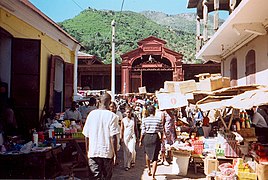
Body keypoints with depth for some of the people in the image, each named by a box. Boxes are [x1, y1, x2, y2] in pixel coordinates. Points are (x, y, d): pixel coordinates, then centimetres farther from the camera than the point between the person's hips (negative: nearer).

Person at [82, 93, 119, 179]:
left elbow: (86, 135, 4)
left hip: (93, 152, 2)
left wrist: (87, 151, 15)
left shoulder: (91, 114, 0)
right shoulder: (112, 116, -10)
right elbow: (113, 137, -13)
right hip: (107, 152, -2)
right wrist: (115, 153, -5)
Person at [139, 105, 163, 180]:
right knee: (155, 157, 3)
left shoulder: (144, 120, -3)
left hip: (147, 137, 1)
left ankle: (149, 169, 36)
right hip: (155, 138, -1)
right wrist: (161, 139, 16)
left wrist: (140, 141, 7)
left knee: (147, 153, 27)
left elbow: (143, 132, -3)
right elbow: (161, 131, 2)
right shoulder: (159, 120, -3)